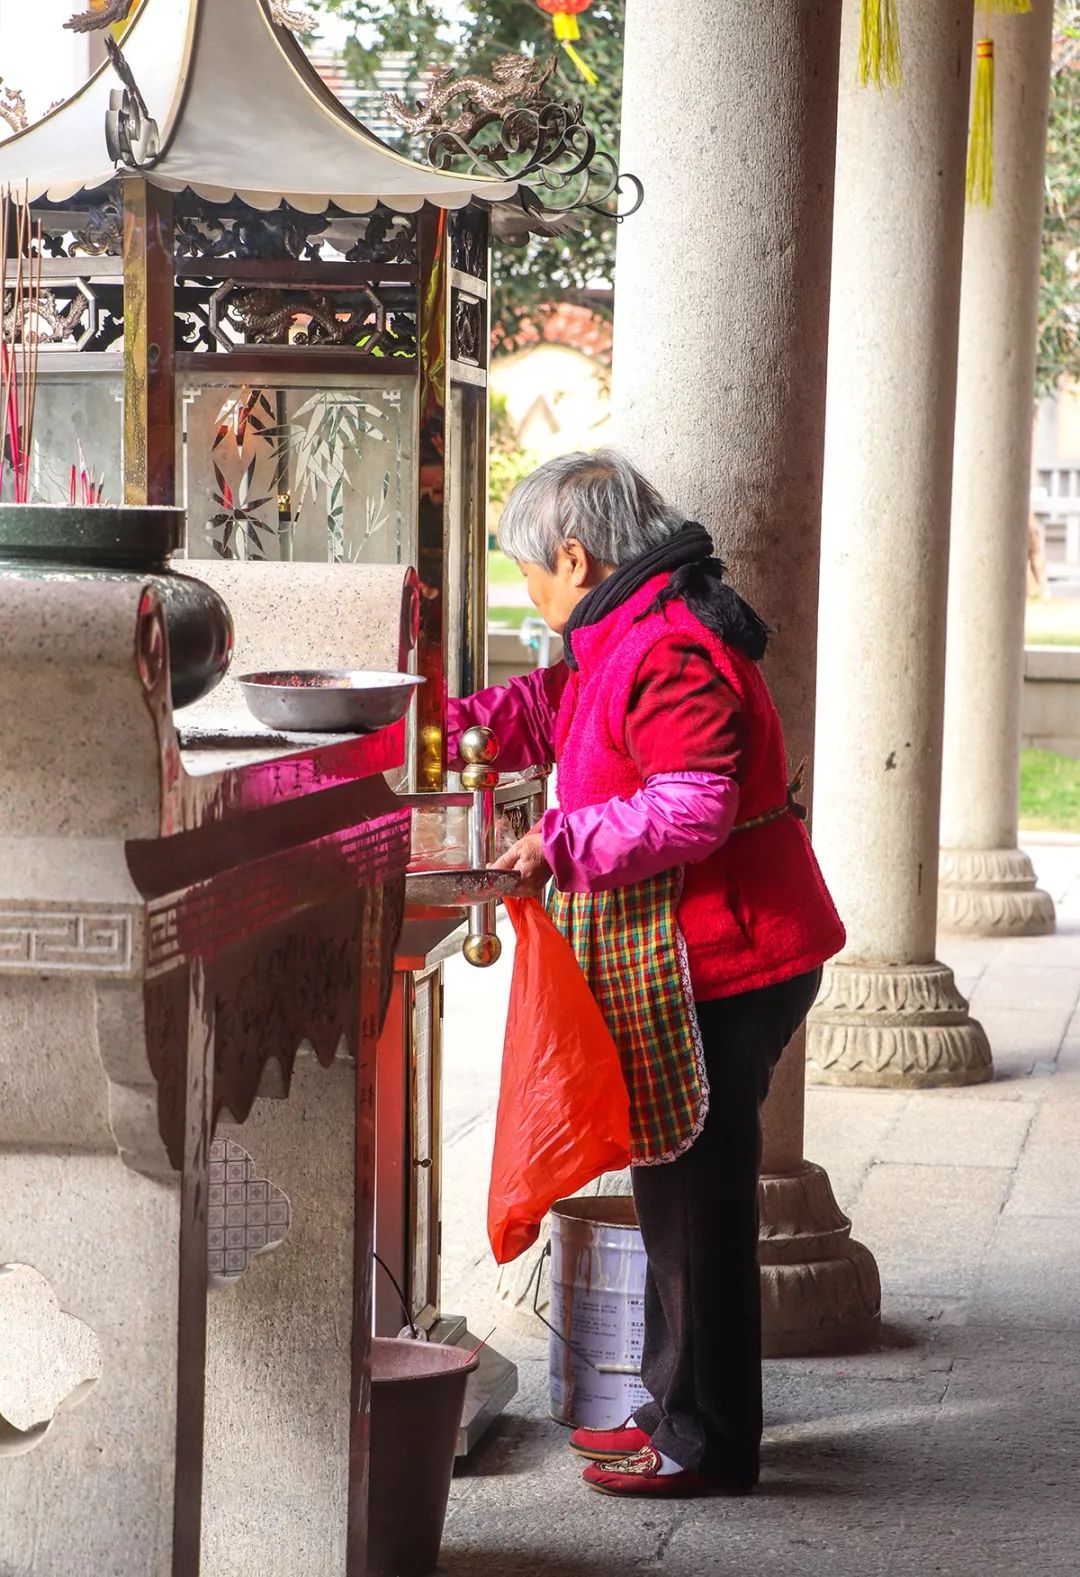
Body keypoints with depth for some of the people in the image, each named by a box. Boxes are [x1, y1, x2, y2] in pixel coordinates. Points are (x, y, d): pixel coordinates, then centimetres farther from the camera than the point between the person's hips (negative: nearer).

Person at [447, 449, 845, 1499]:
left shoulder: (668, 653, -20)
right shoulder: (624, 635, 14)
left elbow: (690, 812, -27)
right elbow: (554, 709, 28)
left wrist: (563, 843, -23)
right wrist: (442, 728, 18)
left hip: (718, 961, -11)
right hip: (694, 957, 11)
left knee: (697, 1192, -3)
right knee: (681, 1186, 18)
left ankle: (706, 1446, 6)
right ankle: (677, 1408, 31)